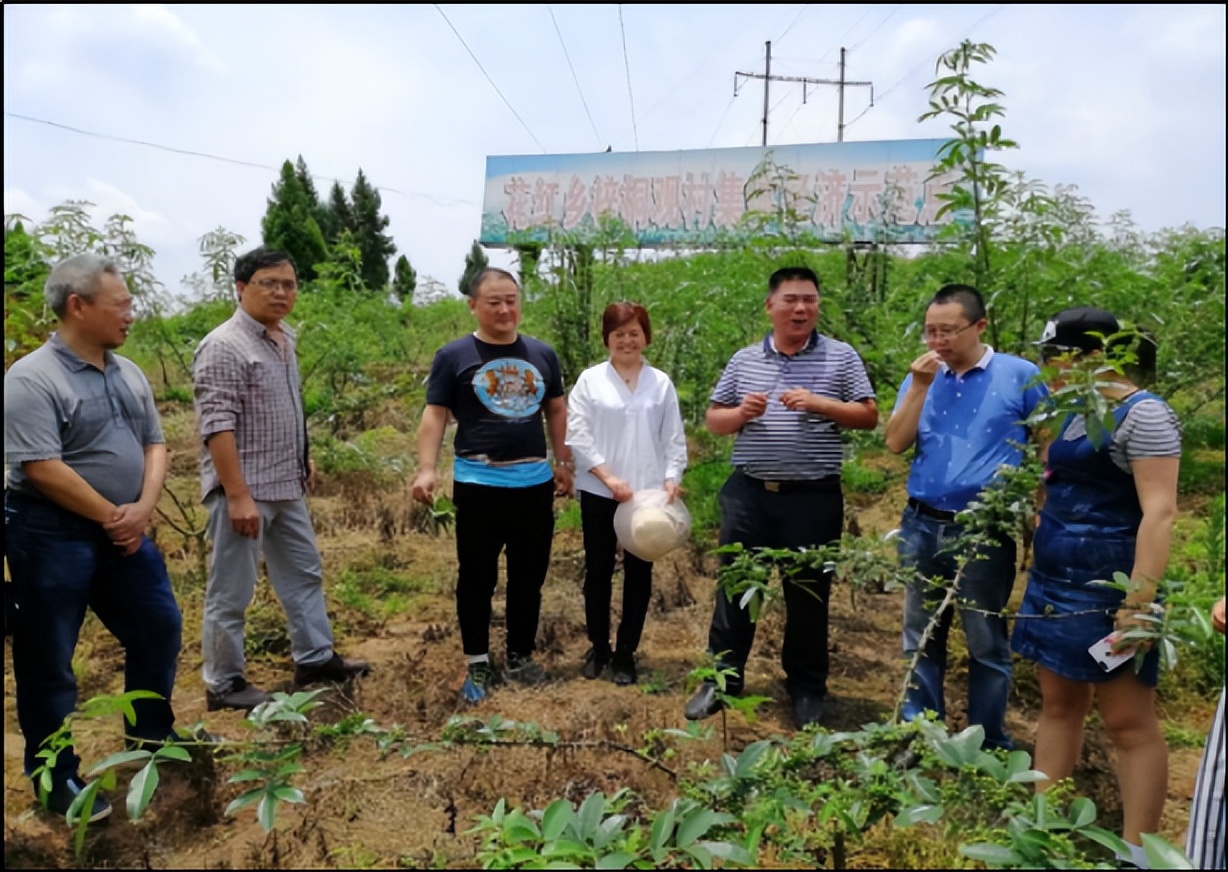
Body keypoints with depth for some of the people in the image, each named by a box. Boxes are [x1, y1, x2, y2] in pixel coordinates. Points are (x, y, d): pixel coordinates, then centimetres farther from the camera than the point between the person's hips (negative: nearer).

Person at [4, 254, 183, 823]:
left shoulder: (128, 373, 6)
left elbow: (154, 445, 8)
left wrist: (142, 508, -7)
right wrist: (112, 516, -14)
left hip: (125, 532, 8)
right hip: (52, 536, -7)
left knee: (159, 627, 16)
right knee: (48, 659, 6)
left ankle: (150, 735, 36)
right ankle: (57, 777, 21)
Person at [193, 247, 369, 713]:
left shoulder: (284, 338, 11)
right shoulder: (223, 347, -17)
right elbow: (217, 428, -22)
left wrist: (303, 461, 22)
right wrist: (237, 496, -25)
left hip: (286, 487, 9)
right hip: (244, 490, -9)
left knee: (304, 573, 18)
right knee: (231, 591, 4)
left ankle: (315, 658, 32)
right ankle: (223, 684, 19)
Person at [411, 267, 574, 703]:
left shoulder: (542, 354, 9)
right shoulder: (454, 356, -2)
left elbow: (556, 410, 16)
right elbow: (434, 415, -4)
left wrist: (564, 462, 14)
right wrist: (426, 469, -15)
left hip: (535, 482, 4)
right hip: (479, 483, -3)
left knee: (529, 576, 12)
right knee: (477, 577, 6)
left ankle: (521, 656, 28)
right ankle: (477, 663, 21)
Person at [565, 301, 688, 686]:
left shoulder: (661, 382, 4)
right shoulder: (590, 379, 0)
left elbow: (674, 437, 4)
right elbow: (577, 434, -5)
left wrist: (672, 477, -10)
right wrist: (608, 476, -13)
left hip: (647, 493, 1)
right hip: (599, 492, -1)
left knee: (639, 572, 7)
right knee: (598, 570, 9)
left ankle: (625, 653, 21)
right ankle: (598, 648, 27)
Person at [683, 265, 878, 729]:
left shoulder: (841, 357, 0)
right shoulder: (743, 360, 7)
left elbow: (869, 417, -1)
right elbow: (713, 420, 10)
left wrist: (820, 403, -16)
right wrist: (740, 413, -11)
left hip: (813, 498, -2)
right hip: (748, 494, 2)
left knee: (808, 595, 10)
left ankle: (807, 689, 27)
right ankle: (722, 679, 24)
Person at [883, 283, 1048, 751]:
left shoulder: (1020, 375, -4)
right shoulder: (921, 378, 6)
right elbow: (894, 443, -4)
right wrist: (919, 386, -12)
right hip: (920, 525, 4)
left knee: (986, 645, 9)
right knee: (920, 640, 14)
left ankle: (988, 746, 25)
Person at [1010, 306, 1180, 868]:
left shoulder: (1142, 413, -14)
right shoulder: (1076, 413, 12)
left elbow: (1159, 512, -20)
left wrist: (1139, 603, -25)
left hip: (1105, 592, -9)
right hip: (1054, 584, 9)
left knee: (1129, 723, 3)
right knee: (1058, 702, 15)